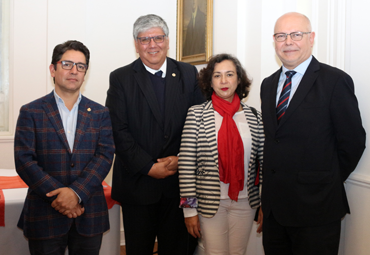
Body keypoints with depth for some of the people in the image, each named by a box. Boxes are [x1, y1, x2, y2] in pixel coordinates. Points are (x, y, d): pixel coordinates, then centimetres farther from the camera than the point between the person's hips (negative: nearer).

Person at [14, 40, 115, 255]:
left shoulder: (100, 114, 7)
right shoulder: (31, 112, 2)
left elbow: (105, 156, -3)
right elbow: (24, 160, -5)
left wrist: (77, 192, -17)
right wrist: (60, 196, -14)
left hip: (89, 216, 2)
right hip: (44, 215, -1)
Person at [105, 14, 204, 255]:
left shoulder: (188, 74, 5)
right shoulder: (120, 79, 0)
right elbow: (118, 131, -6)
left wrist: (181, 158, -9)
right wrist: (149, 167, -12)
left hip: (179, 181, 2)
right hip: (138, 183, -1)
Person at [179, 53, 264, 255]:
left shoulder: (253, 116, 2)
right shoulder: (196, 114, -5)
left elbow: (262, 160, 5)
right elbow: (186, 162, -7)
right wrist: (189, 208, -8)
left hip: (245, 201, 3)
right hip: (210, 201, -2)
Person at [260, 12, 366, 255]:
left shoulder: (336, 81, -9)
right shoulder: (268, 84, 11)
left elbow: (352, 142, -8)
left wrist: (325, 183, 0)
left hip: (315, 207, -5)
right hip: (273, 204, 6)